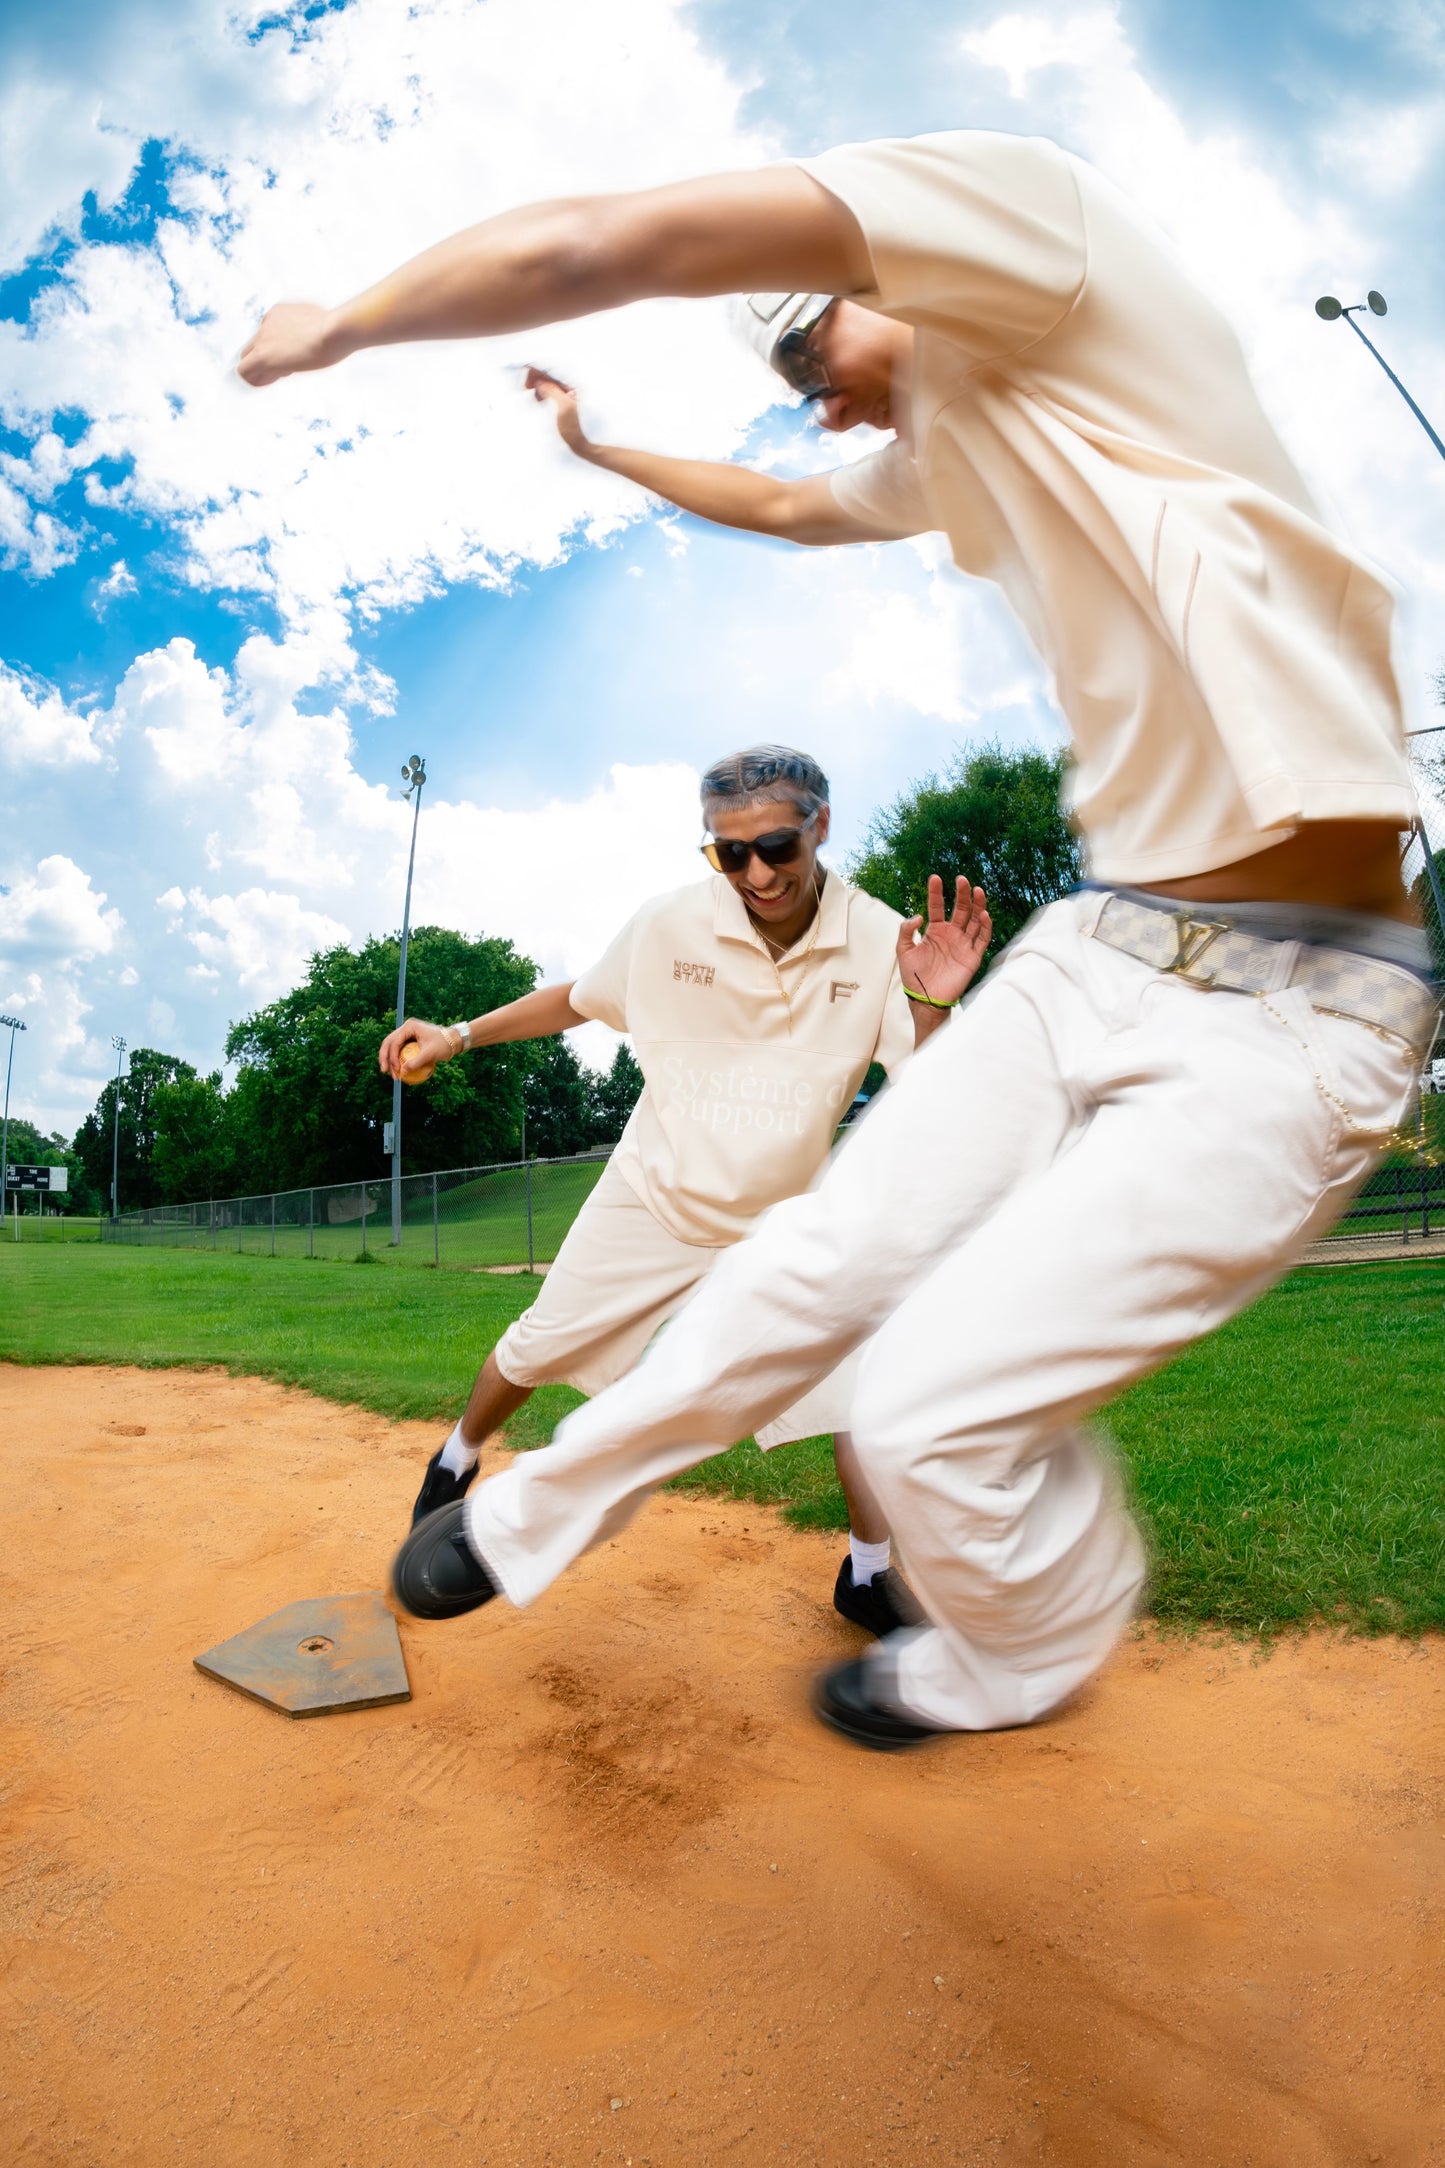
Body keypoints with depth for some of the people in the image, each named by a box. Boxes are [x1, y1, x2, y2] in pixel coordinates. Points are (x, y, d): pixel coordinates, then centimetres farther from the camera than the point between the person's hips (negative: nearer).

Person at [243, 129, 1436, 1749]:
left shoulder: (1006, 185, -6)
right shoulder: (945, 441, 19)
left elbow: (591, 251, -10)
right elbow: (783, 506, 39)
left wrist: (340, 327, 7)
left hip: (1281, 1007, -8)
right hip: (1095, 952, 9)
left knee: (935, 1410, -9)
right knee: (817, 1264, 9)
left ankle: (1021, 1661, 25)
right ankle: (539, 1517, 28)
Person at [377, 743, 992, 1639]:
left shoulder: (880, 942, -18)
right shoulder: (671, 925, -16)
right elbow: (576, 998, 3)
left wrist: (934, 1005, -40)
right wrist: (459, 1035, -3)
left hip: (786, 1223, 0)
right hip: (654, 1200, 1)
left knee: (862, 1380, -8)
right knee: (534, 1351, 8)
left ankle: (870, 1574, 18)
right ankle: (456, 1463, 41)